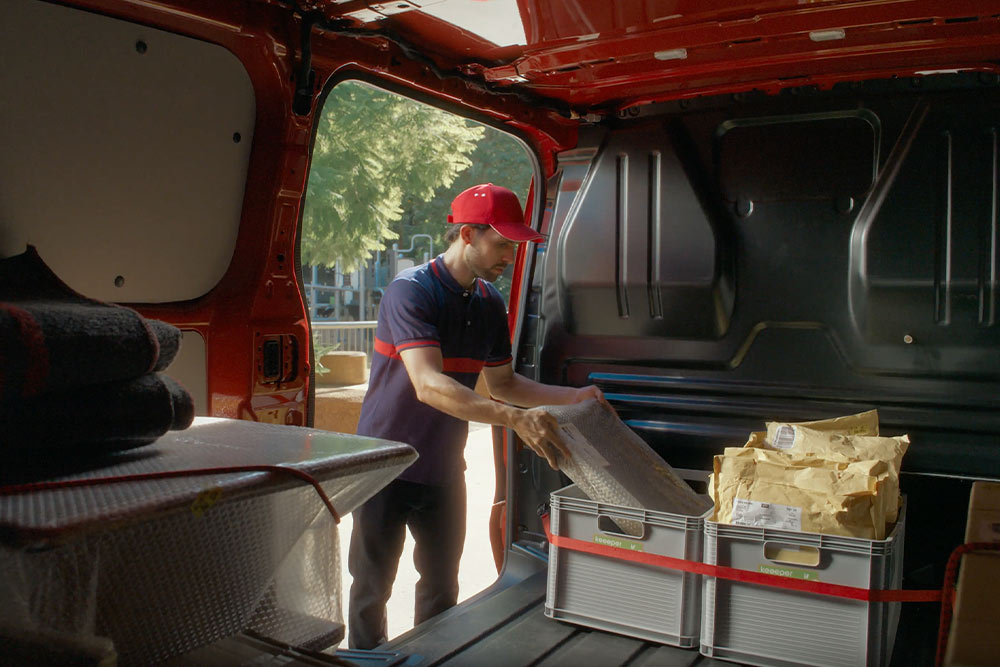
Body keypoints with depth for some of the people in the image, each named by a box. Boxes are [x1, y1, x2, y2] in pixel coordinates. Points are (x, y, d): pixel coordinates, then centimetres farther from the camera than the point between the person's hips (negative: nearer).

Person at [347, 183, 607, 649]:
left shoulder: (490, 303, 4)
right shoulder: (410, 291, -20)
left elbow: (502, 383, 12)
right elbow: (429, 385, -32)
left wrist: (572, 398, 0)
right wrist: (515, 419, -41)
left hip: (444, 472, 7)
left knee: (442, 587, 17)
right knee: (372, 588, 8)